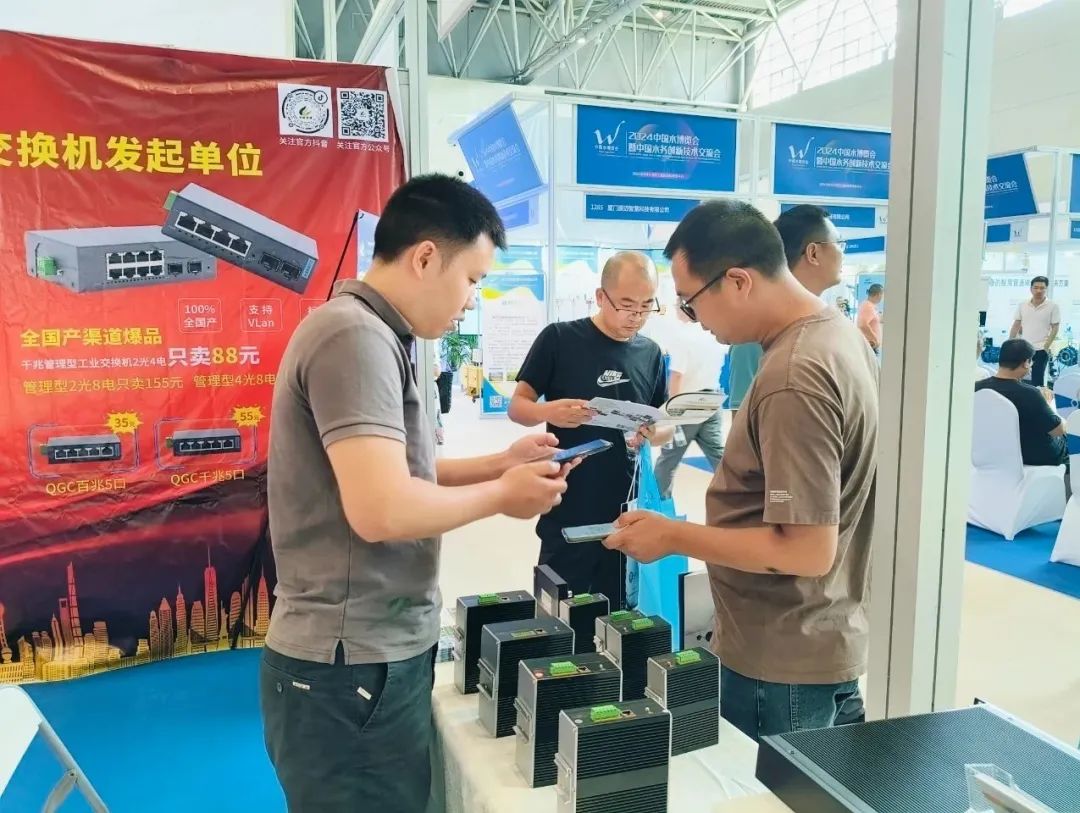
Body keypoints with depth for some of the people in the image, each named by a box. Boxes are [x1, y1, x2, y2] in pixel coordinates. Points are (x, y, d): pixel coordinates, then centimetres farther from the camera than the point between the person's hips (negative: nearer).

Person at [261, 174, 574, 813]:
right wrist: (500, 495, -13)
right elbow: (382, 508, -28)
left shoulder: (378, 338, 12)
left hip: (379, 655, 10)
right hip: (352, 670, -10)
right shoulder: (355, 337, -20)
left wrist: (500, 464, 6)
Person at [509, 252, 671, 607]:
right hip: (566, 512, -3)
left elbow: (666, 424, 12)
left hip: (624, 511, 4)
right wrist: (548, 412, -26)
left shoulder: (650, 353, 5)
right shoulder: (559, 339, -7)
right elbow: (517, 407, -3)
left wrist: (654, 433, -12)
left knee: (617, 613, 14)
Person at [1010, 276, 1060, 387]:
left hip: (1041, 350, -4)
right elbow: (1016, 326, 10)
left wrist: (1046, 347, -11)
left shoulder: (1053, 306, -5)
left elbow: (1055, 328, -4)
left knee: (1037, 381, -2)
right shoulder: (1022, 305, 4)